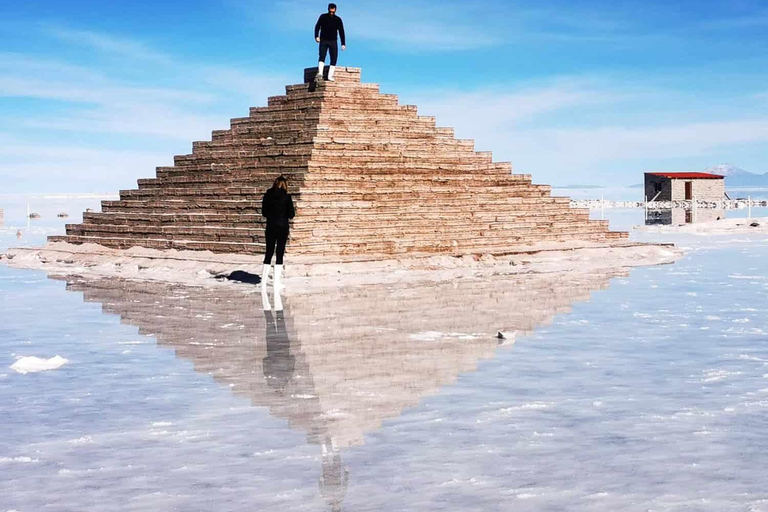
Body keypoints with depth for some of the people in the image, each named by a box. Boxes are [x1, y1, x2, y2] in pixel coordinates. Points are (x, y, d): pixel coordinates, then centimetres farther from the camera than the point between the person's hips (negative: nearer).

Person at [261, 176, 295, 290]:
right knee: (279, 254, 3)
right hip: (283, 227, -3)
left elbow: (264, 213, 5)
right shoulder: (286, 197, -9)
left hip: (270, 227, 3)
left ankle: (263, 282, 9)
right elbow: (291, 214, -6)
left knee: (268, 253, 11)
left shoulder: (267, 196, -1)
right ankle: (276, 283, 3)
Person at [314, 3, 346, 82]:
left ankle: (330, 76, -8)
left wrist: (343, 44, -2)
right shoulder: (323, 17, 4)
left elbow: (341, 32, 5)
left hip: (333, 41, 2)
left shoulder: (338, 20, 5)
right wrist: (317, 36, -15)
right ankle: (320, 73, -32)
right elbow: (317, 27, 3)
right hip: (323, 41, -2)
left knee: (334, 59, -8)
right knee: (322, 56, -19)